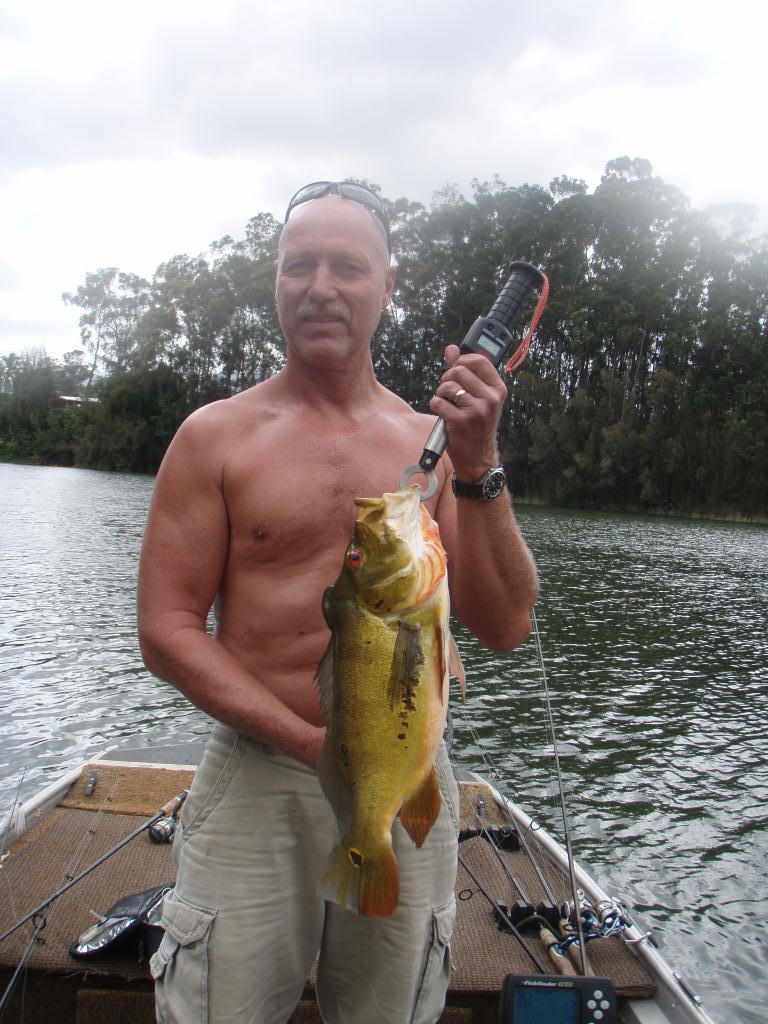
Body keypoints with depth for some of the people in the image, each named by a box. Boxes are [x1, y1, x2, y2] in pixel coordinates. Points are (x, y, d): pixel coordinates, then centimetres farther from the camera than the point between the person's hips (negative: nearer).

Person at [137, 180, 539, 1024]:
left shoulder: (432, 441, 3)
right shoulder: (216, 436, -2)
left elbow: (505, 628, -3)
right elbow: (166, 631, -6)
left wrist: (477, 468, -15)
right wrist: (320, 745, -14)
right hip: (256, 782, -2)